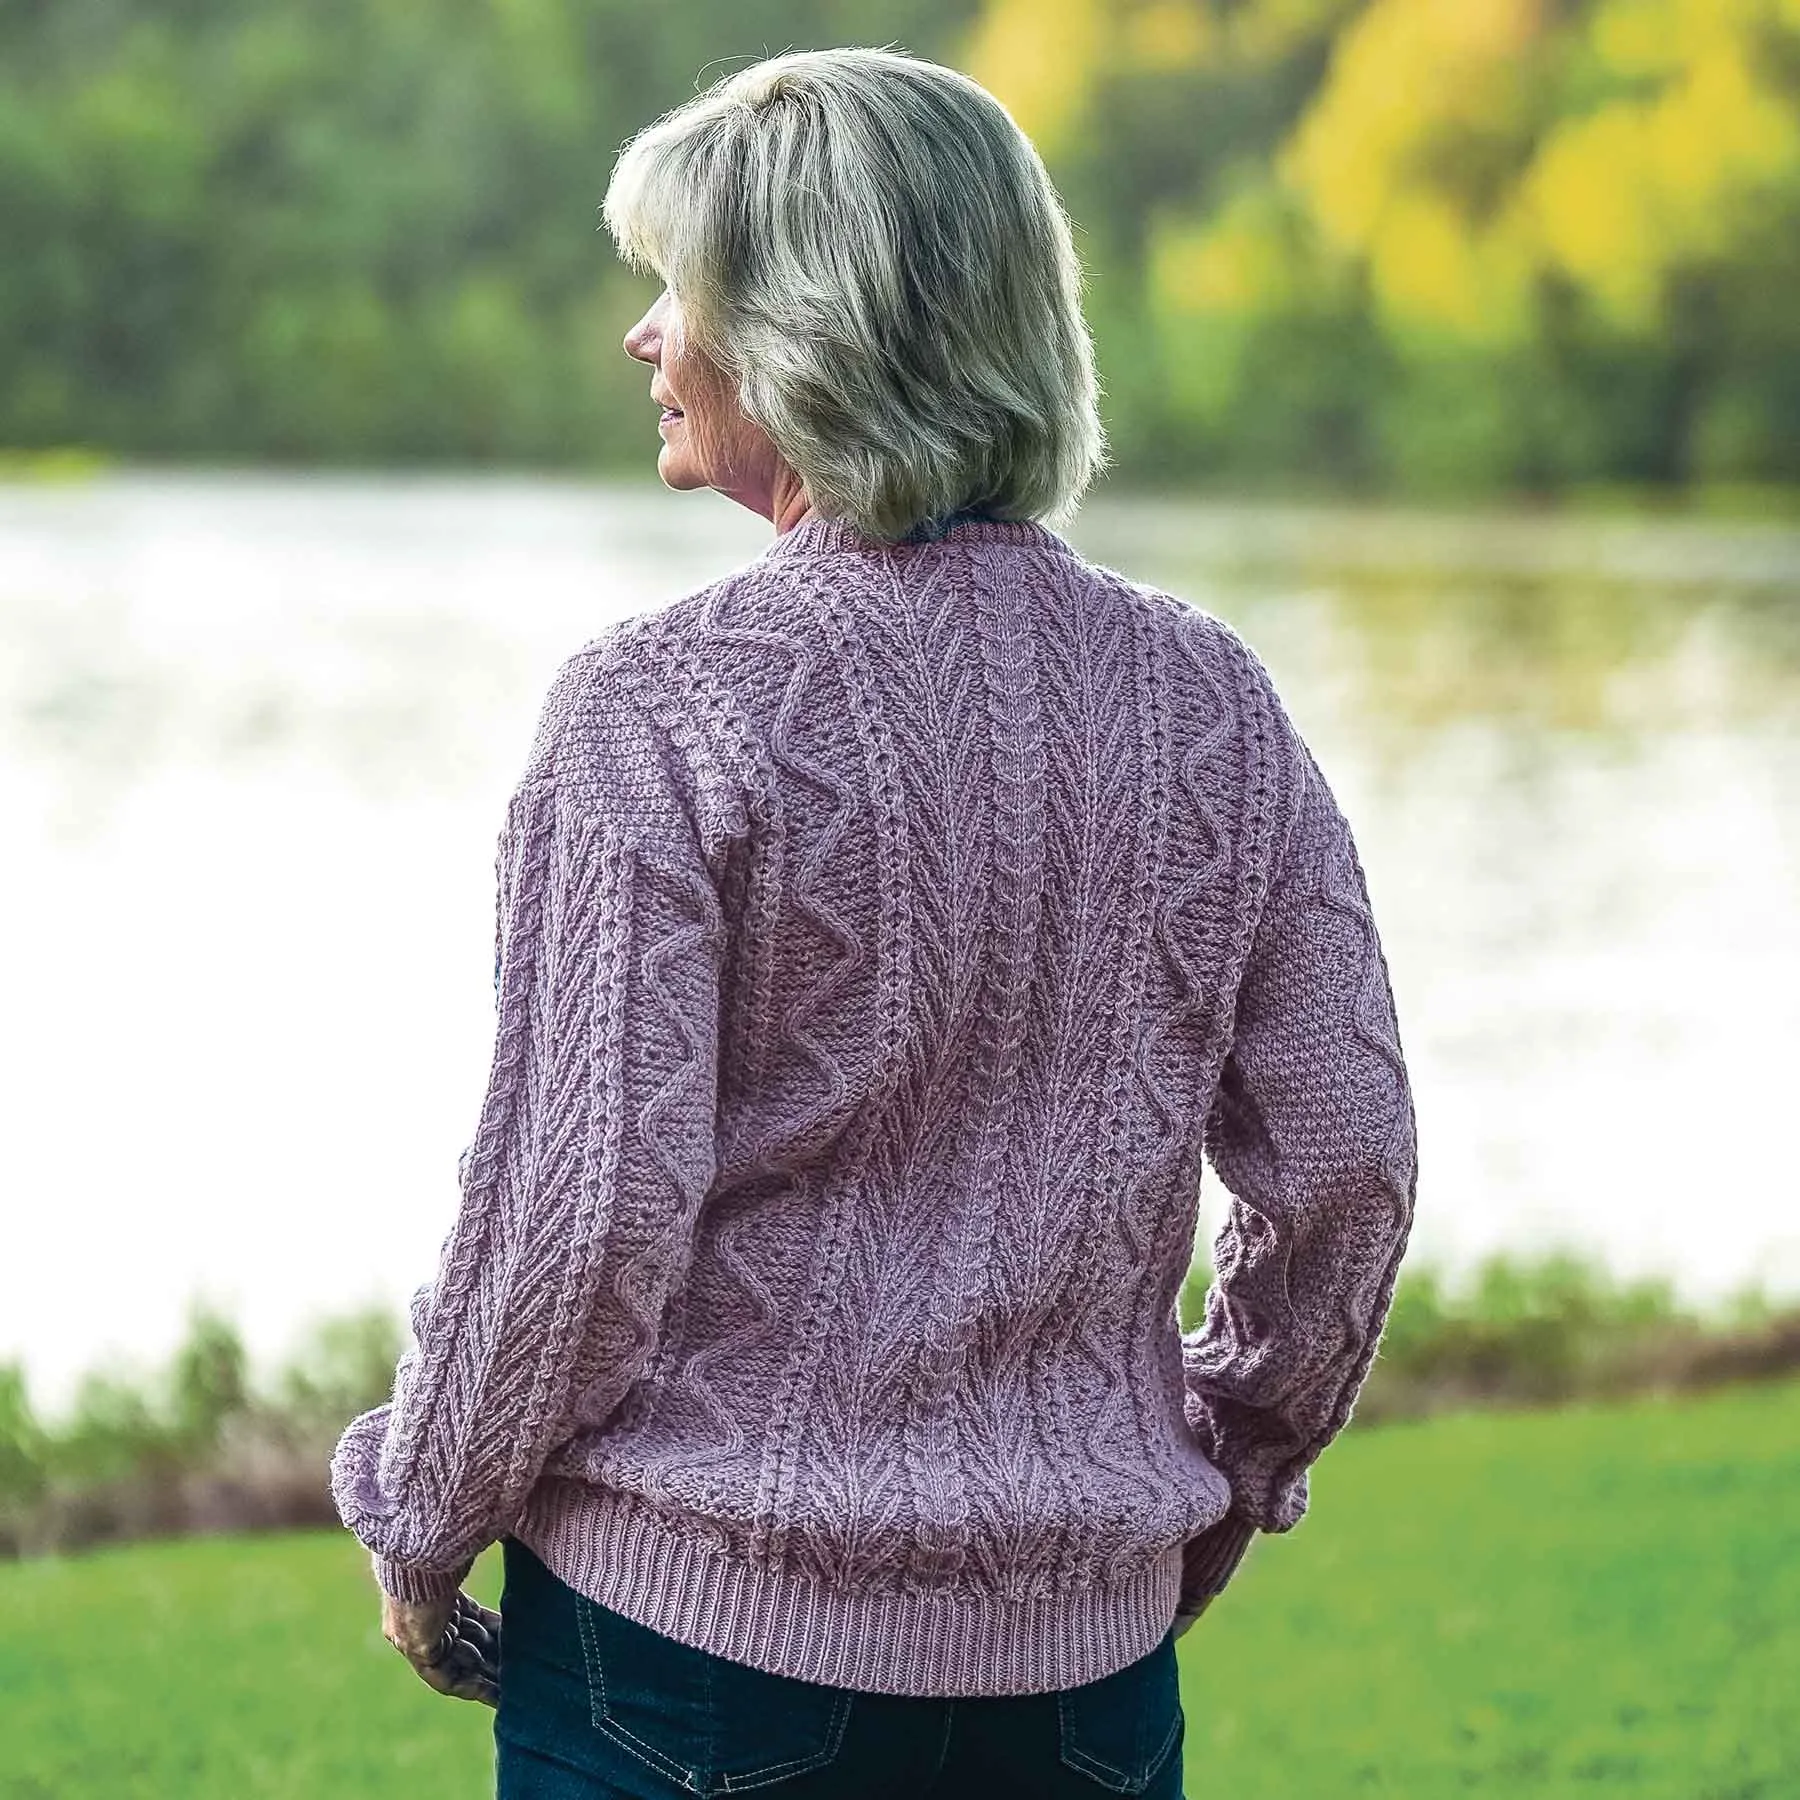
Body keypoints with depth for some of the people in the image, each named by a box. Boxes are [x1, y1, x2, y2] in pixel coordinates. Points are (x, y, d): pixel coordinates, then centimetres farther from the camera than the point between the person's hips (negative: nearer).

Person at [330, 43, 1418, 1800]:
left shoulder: (663, 703, -12)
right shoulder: (1206, 699, 1)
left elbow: (587, 1207, -14)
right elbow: (1348, 1159, 5)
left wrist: (423, 1519, 0)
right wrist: (1227, 1465, 20)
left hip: (700, 1613, -4)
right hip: (1082, 1639, 4)